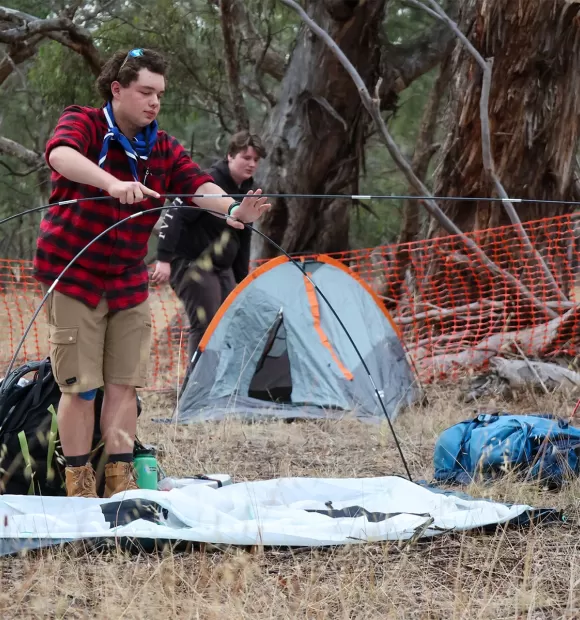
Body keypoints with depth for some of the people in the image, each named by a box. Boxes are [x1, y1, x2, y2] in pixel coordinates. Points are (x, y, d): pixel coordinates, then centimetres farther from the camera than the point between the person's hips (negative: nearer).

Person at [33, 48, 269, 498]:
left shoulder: (164, 148, 3)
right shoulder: (82, 124, -13)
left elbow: (198, 185, -11)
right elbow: (61, 155, -36)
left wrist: (232, 210, -34)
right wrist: (112, 183, -54)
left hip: (129, 283, 5)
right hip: (73, 275, -5)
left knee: (125, 383, 4)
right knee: (81, 386, -5)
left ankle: (121, 484, 12)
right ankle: (79, 490, 4)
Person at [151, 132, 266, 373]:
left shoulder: (247, 191, 9)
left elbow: (243, 238, 19)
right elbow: (174, 217, -24)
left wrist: (242, 278, 18)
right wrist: (164, 259, -31)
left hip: (221, 267, 9)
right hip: (192, 264, -9)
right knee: (205, 325, -15)